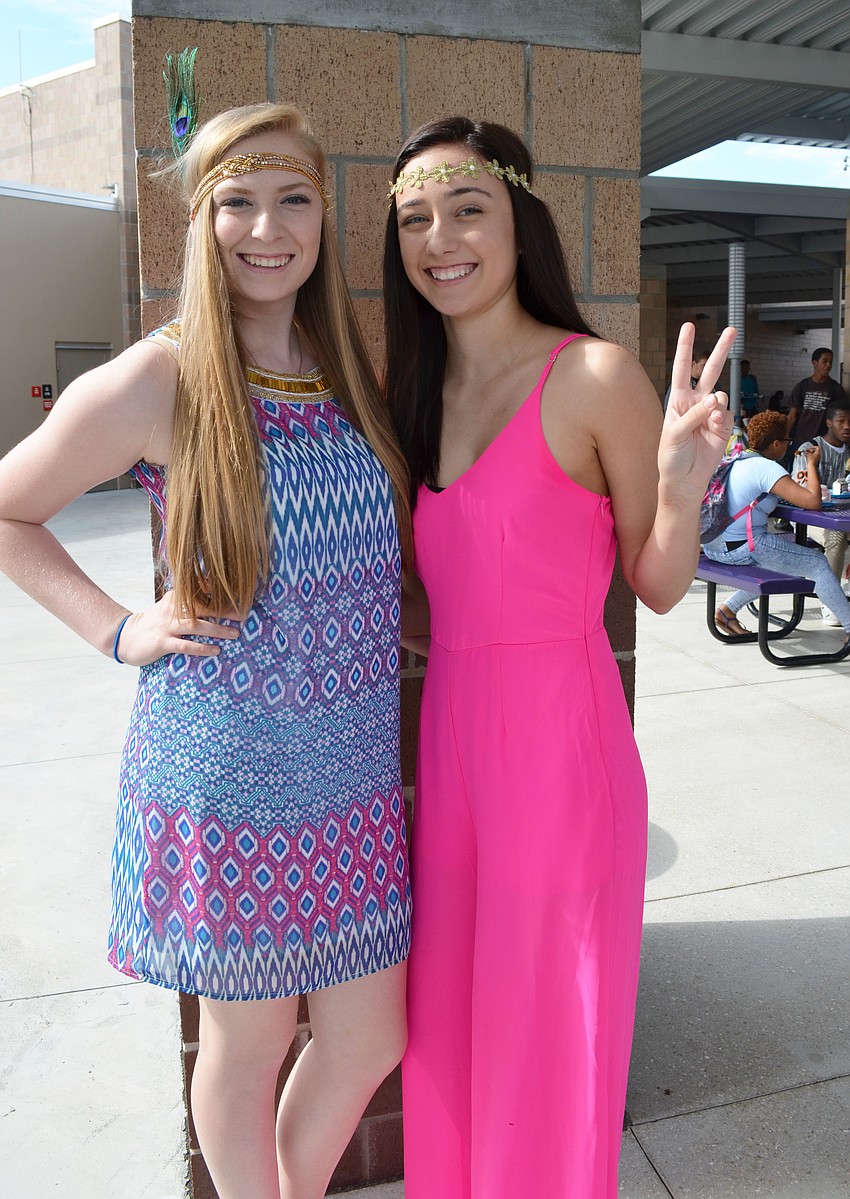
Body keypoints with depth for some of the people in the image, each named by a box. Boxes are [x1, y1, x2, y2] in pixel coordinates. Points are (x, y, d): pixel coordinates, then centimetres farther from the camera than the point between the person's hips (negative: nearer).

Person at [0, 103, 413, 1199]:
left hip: (354, 777, 5)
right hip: (223, 779, -5)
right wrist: (119, 629, -7)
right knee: (247, 1042, 15)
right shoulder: (158, 382, -11)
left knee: (371, 1038, 17)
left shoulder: (347, 372, 5)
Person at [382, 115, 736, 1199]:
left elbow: (658, 587, -5)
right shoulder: (418, 393, 7)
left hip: (561, 736, -6)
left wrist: (681, 484, -23)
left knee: (549, 1038, 14)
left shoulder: (595, 377, -11)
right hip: (450, 734, 6)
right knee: (448, 1029, 22)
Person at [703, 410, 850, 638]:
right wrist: (812, 464, -5)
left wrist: (795, 485, 17)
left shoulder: (738, 461, 11)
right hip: (741, 548, -9)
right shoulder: (768, 468, -14)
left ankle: (728, 609, 23)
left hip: (713, 545, 9)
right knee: (816, 563, 4)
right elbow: (813, 502, -19)